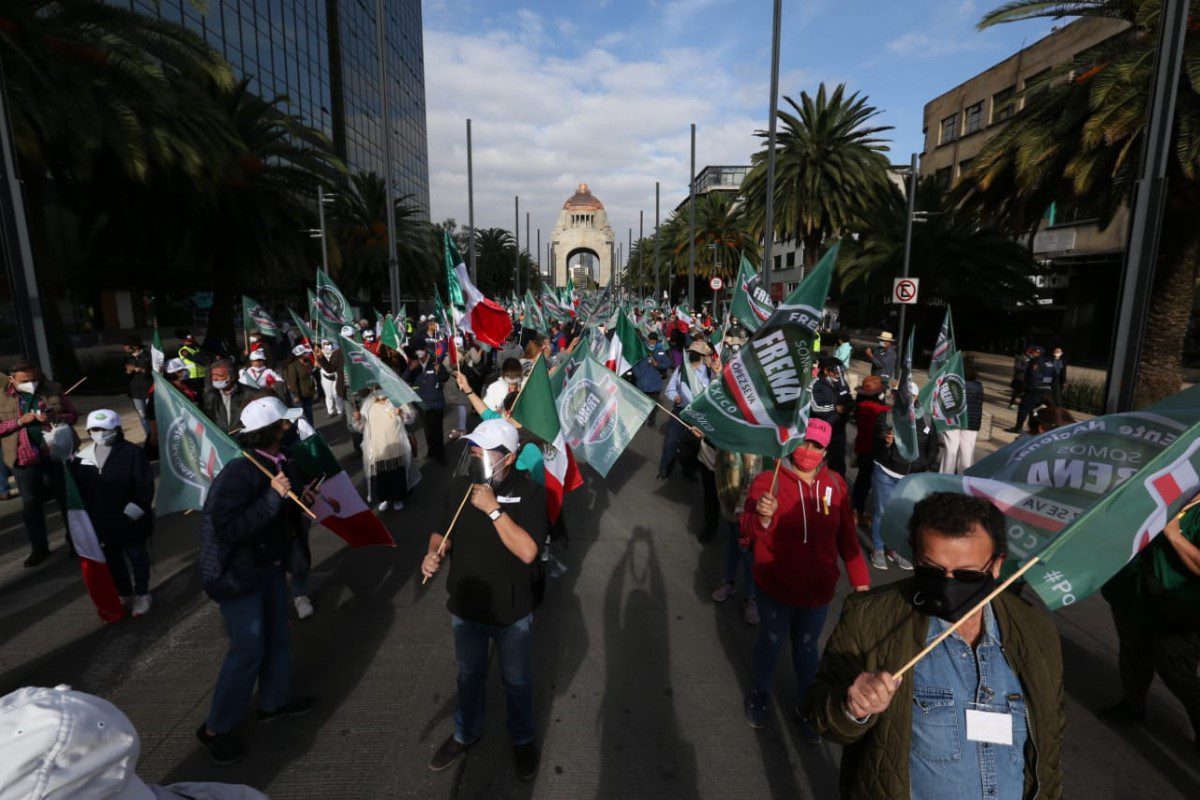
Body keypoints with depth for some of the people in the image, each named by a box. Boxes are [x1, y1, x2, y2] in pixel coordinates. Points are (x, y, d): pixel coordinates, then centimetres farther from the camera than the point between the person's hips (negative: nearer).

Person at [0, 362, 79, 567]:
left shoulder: (53, 390, -3)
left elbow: (73, 415, 2)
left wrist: (54, 418, -17)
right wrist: (20, 421, -19)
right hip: (24, 459, 0)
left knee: (66, 499, 12)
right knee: (31, 505, 9)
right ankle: (39, 548, 21)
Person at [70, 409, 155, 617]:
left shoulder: (132, 452, -14)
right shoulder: (81, 457, 1)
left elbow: (145, 485, -16)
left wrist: (132, 512, -19)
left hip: (131, 521, -5)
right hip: (100, 523, 5)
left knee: (136, 555, 10)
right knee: (112, 559, 17)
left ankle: (142, 594, 25)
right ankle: (125, 594, 33)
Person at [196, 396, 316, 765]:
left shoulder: (282, 465, -2)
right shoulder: (239, 472, -28)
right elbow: (228, 531, -32)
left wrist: (301, 501, -7)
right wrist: (274, 496, -35)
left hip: (270, 564, 8)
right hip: (237, 572, -8)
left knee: (277, 635, 19)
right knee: (248, 648, 1)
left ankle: (273, 701, 41)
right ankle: (215, 728, 22)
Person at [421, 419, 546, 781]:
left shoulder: (529, 492, -21)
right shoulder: (458, 489, -8)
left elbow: (527, 551, -29)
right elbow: (442, 533, 4)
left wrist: (493, 509, -33)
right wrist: (433, 554, -18)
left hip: (511, 612, -3)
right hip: (464, 606, 3)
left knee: (516, 680, 20)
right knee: (469, 675, 26)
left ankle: (523, 738, 47)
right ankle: (465, 733, 52)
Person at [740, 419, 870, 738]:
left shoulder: (835, 483, -5)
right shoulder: (767, 480, -15)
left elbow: (847, 535, 3)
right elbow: (747, 535, -15)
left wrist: (860, 580, 4)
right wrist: (763, 517, -35)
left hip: (818, 589, 2)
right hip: (774, 586, -2)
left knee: (807, 646, 19)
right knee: (771, 641, 17)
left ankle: (805, 704, 45)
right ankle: (760, 692, 46)